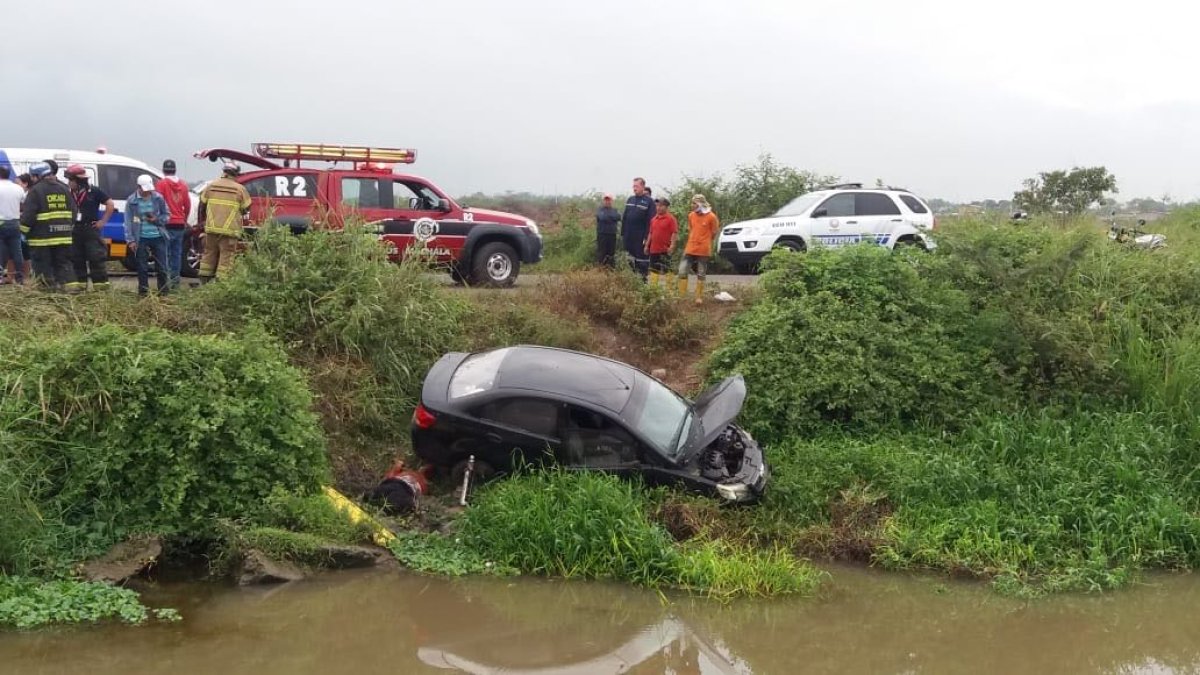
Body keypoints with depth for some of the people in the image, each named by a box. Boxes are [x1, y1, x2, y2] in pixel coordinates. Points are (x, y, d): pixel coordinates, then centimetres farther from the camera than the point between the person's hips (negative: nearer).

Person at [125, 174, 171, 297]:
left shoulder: (158, 198, 2)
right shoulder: (132, 201, -2)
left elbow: (167, 215, 10)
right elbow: (128, 222, 0)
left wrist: (157, 220, -10)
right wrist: (131, 240, -6)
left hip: (158, 237, 1)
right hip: (141, 238, -1)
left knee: (161, 266, 4)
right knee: (142, 268, 4)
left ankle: (163, 291, 15)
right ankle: (143, 291, 14)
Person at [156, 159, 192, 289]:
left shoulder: (162, 183, -7)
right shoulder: (183, 185, 9)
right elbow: (187, 205, 13)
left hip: (167, 224, -5)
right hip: (180, 224, 5)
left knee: (165, 253, -3)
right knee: (177, 253, 10)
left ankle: (167, 277, -11)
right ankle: (176, 278, 12)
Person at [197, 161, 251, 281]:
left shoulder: (211, 186, 7)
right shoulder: (240, 189, -4)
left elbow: (202, 204, 13)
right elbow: (246, 208, 2)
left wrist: (202, 221, 27)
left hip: (212, 227, 4)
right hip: (230, 229, -4)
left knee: (209, 253, 15)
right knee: (226, 255, -1)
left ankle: (204, 279, 18)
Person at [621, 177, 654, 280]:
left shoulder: (649, 201, -6)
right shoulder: (630, 200, 13)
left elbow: (650, 221, -12)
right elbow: (624, 218, 16)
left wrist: (647, 237, -17)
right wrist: (622, 233, 11)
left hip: (641, 237, -6)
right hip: (628, 237, 6)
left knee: (642, 260, -2)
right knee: (630, 258, 11)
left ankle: (643, 278, 3)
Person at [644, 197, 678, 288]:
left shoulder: (670, 219, -8)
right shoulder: (654, 219, 13)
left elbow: (675, 232, -13)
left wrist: (672, 245, -20)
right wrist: (647, 245, 16)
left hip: (665, 250, -7)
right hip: (654, 249, 7)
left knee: (665, 270, -4)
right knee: (653, 269, 12)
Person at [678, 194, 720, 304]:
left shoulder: (711, 217, -9)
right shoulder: (691, 215, 4)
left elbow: (713, 234, 1)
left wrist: (703, 242, 7)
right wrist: (693, 241, 9)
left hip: (703, 251, -4)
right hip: (690, 249, 4)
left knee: (701, 274, 6)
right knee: (682, 271, -3)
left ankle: (699, 297, 15)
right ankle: (681, 295, 5)